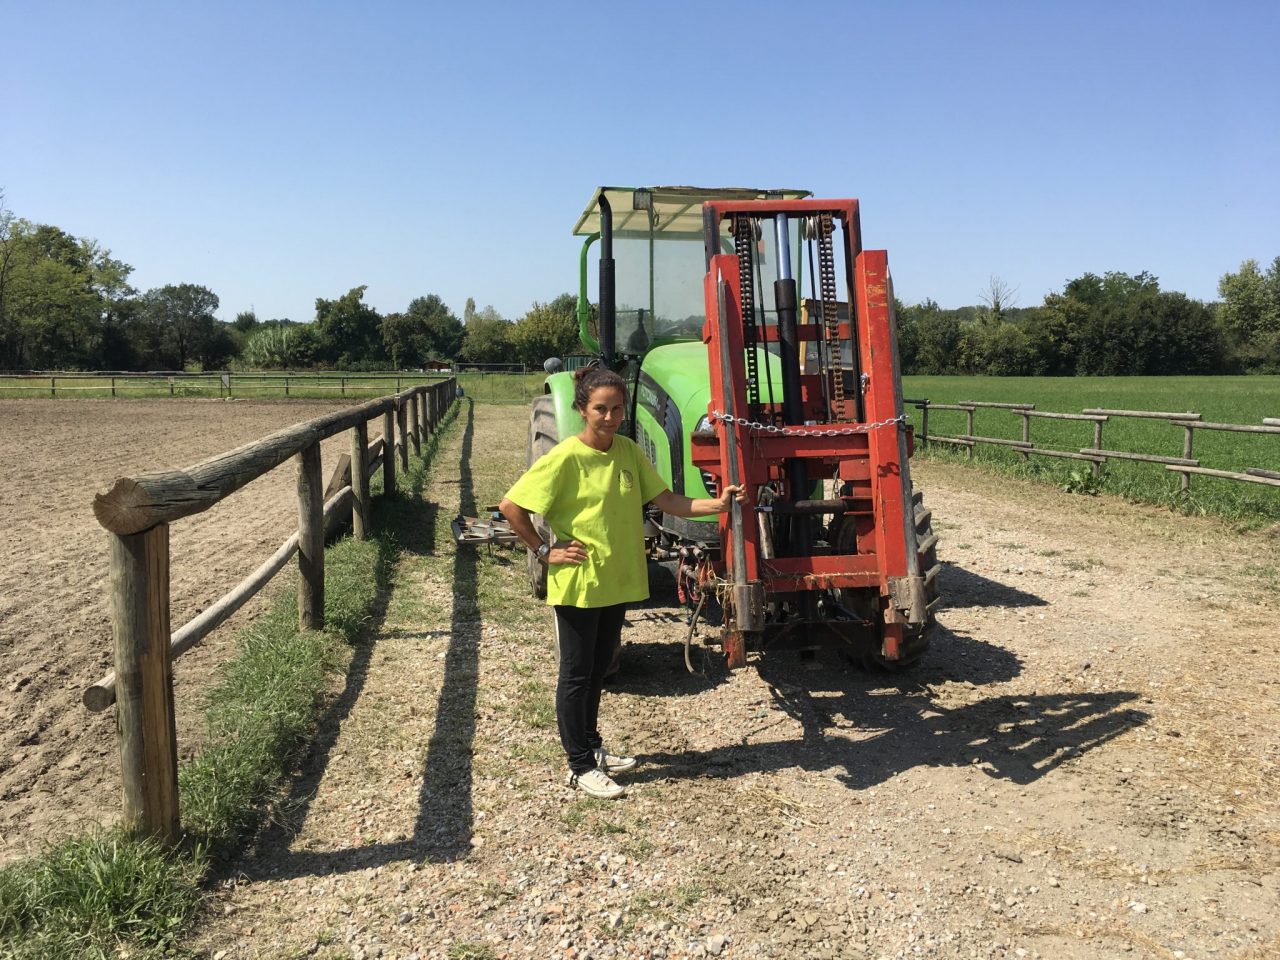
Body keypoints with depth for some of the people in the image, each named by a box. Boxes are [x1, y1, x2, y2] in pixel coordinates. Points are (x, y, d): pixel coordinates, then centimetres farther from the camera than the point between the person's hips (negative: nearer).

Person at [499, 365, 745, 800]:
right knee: (576, 674, 5)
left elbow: (666, 501, 2)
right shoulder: (565, 458, -17)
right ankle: (580, 766, 17)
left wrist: (717, 504, -9)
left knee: (598, 669, 20)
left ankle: (592, 747, 36)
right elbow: (510, 506, -16)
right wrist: (545, 551, -13)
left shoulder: (629, 452, 3)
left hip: (618, 580, 7)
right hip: (577, 584, -6)